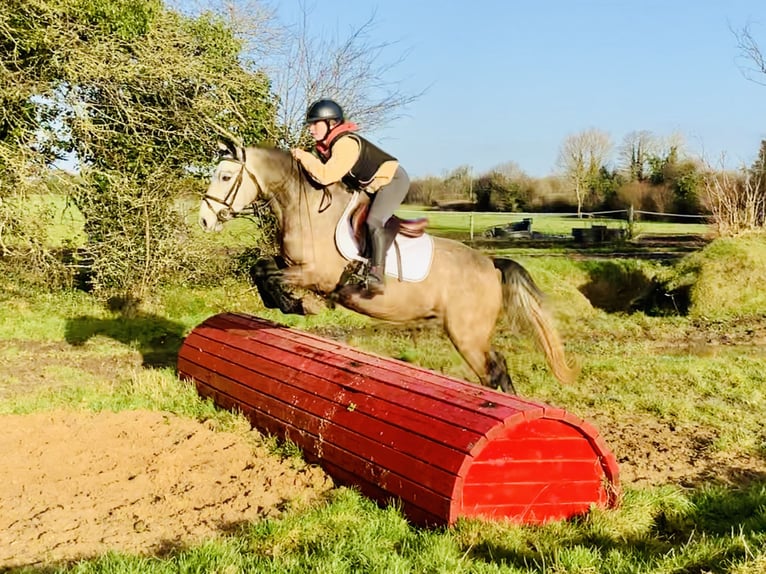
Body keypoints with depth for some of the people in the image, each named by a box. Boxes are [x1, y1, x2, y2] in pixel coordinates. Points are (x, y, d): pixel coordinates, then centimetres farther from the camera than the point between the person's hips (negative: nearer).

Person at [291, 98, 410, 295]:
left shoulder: (346, 143, -31)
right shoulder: (325, 145, -1)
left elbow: (326, 176, -38)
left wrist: (303, 156, -27)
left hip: (393, 179, -11)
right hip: (370, 185, 11)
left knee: (373, 221, -27)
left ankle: (377, 275, -30)